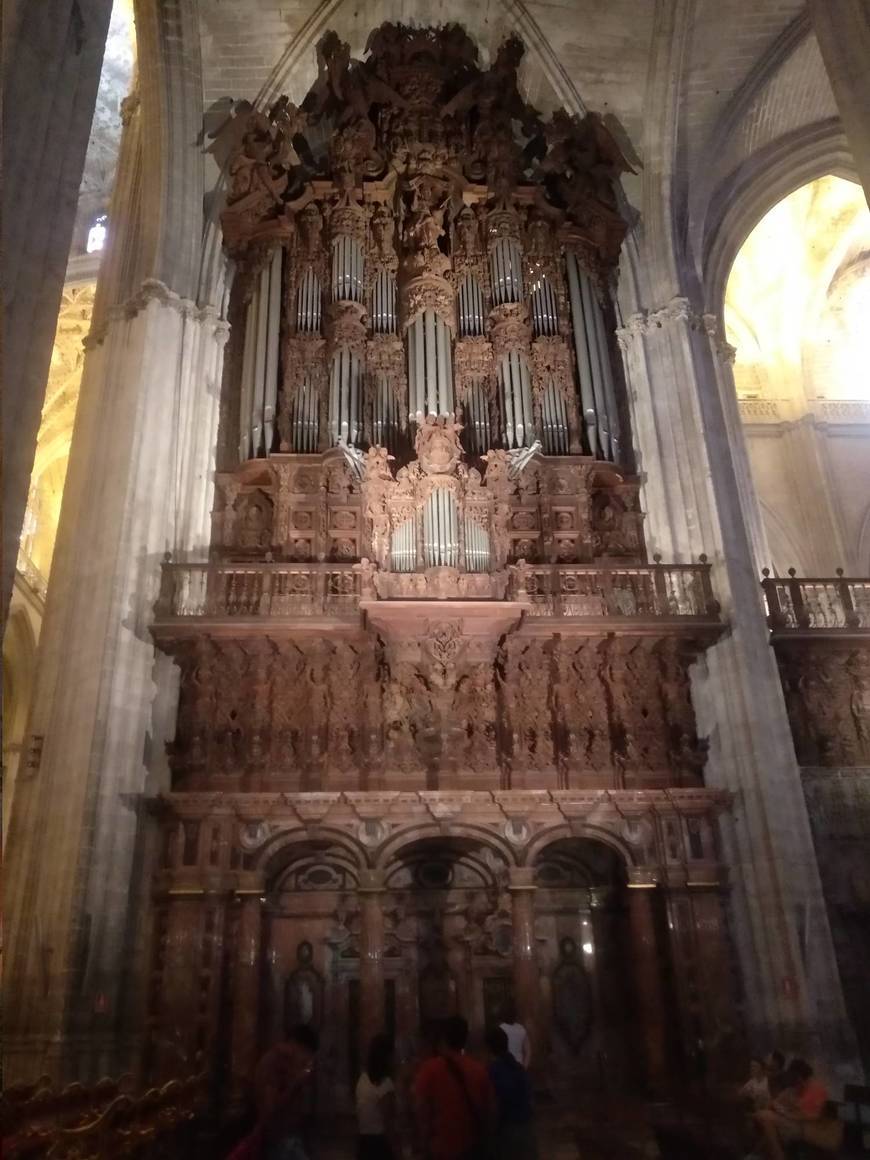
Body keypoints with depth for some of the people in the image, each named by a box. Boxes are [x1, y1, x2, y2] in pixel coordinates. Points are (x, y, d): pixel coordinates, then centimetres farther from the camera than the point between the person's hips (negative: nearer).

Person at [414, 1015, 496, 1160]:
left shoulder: (430, 1069, -13)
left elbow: (422, 1112, -12)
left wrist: (426, 1143, 0)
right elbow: (490, 1110, 3)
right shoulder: (479, 1070, -5)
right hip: (472, 1147, 3)